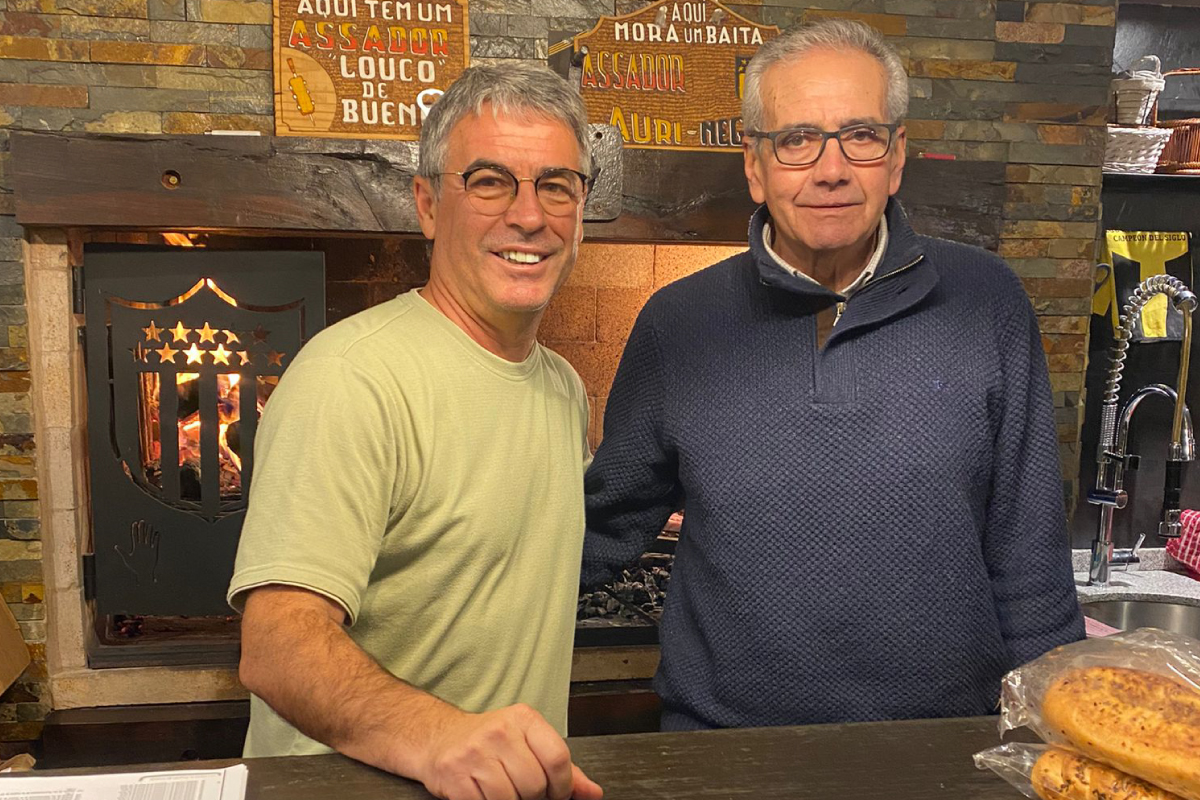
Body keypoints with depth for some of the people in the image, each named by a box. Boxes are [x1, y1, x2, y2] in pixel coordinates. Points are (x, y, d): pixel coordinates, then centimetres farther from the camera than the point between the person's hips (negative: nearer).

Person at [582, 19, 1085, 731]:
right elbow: (606, 525, 6)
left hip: (944, 748, 1)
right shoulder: (678, 323, -4)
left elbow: (1027, 547, 1)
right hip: (720, 732, 1)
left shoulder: (986, 303, -4)